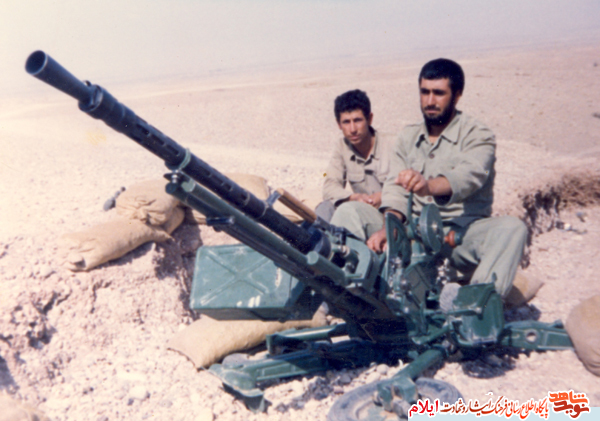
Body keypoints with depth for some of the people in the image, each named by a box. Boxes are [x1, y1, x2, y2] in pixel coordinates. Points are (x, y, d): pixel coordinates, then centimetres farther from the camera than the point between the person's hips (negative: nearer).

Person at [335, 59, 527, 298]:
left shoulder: (477, 136, 0)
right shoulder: (408, 137, 14)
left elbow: (467, 176, -23)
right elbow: (396, 188, 1)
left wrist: (429, 186, -46)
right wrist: (388, 227, -20)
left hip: (461, 232, -3)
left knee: (512, 228, -31)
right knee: (350, 214, -10)